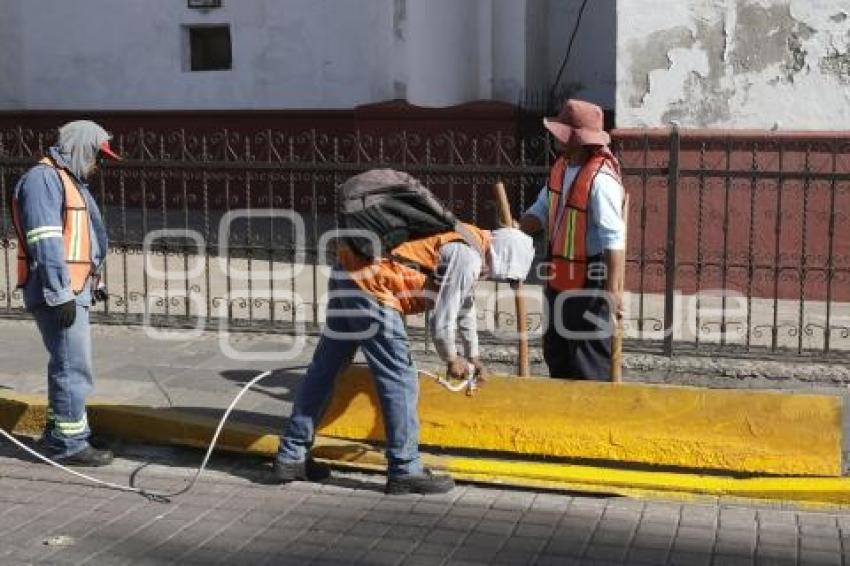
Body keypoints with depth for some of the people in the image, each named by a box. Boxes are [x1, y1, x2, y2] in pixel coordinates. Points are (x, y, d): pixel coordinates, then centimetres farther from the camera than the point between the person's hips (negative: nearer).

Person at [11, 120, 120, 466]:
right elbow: (45, 242, -20)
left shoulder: (69, 181, 20)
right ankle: (69, 444, -3)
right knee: (74, 367, -8)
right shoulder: (44, 179, -12)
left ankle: (57, 433, 28)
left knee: (66, 364, 17)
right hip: (57, 293, -11)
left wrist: (92, 282, 25)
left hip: (72, 291, 11)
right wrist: (61, 293, -23)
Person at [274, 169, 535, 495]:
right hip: (371, 288, -10)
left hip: (349, 274, 10)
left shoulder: (467, 240, 18)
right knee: (400, 381, -3)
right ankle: (405, 471, 4)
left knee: (323, 370, 14)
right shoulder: (466, 257, -13)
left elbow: (465, 305, 31)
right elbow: (442, 318, -12)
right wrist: (451, 359, 6)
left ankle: (291, 457, 23)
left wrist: (472, 355, 39)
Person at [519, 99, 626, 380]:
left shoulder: (600, 179, -24)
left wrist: (613, 290, -30)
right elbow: (542, 211, 16)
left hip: (590, 283, -10)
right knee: (556, 353, 22)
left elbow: (614, 238, -27)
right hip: (560, 280, 10)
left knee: (590, 360, 1)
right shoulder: (561, 168, 5)